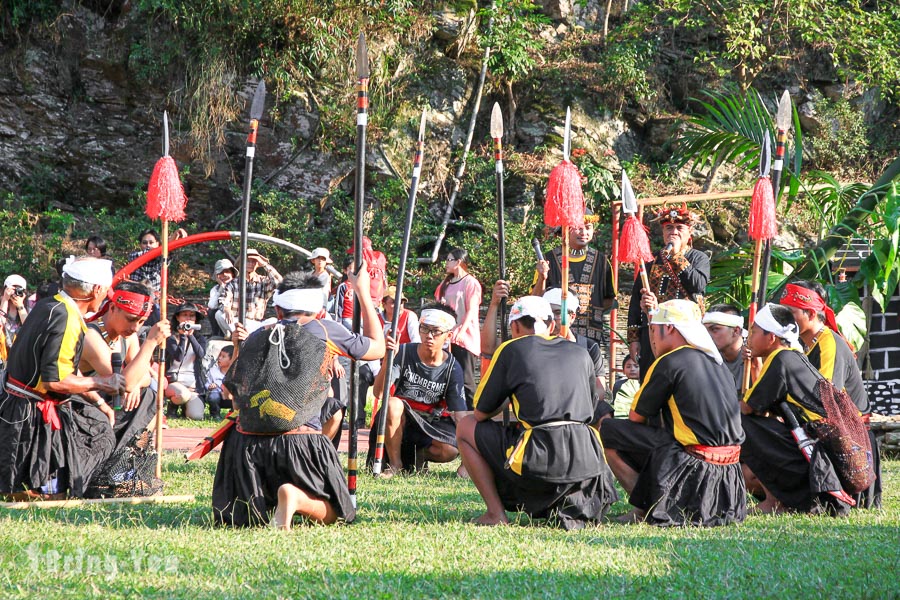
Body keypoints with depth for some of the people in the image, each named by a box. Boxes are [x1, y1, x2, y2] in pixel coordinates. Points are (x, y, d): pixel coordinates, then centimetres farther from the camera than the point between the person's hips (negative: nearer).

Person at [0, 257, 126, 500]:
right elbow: (55, 380, -25)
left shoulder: (48, 307, 10)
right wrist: (100, 383, -11)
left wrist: (99, 403, 18)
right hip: (32, 420, -9)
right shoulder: (66, 320, -20)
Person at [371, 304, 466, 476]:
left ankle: (415, 456, 6)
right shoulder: (404, 353, -14)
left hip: (429, 426, 1)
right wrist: (388, 358, -39)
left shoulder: (452, 368, -8)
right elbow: (378, 393, -25)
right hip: (400, 421, -1)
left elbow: (459, 414, -8)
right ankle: (394, 464, -15)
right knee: (392, 404, -35)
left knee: (451, 449, -29)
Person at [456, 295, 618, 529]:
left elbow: (481, 413, 11)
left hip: (541, 460, -4)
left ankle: (496, 513, 8)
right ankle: (570, 501, 11)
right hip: (587, 463, 4)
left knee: (465, 427, 18)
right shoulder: (580, 353, 19)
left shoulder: (511, 350, 8)